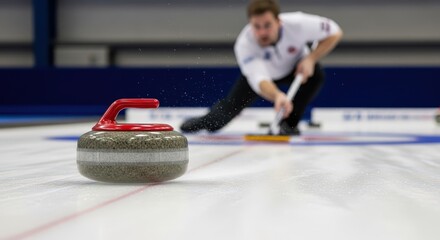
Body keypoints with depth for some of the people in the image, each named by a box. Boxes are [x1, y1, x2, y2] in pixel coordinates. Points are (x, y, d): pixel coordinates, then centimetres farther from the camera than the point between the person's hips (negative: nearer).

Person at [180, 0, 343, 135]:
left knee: (315, 74, -29)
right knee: (232, 104, -6)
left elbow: (335, 33, -23)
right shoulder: (244, 44, -39)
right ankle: (207, 121, 29)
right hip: (261, 71, 0)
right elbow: (259, 80, -51)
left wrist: (311, 59, -35)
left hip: (294, 67, 0)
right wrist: (277, 96, -73)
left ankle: (289, 123, -11)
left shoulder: (297, 24, -38)